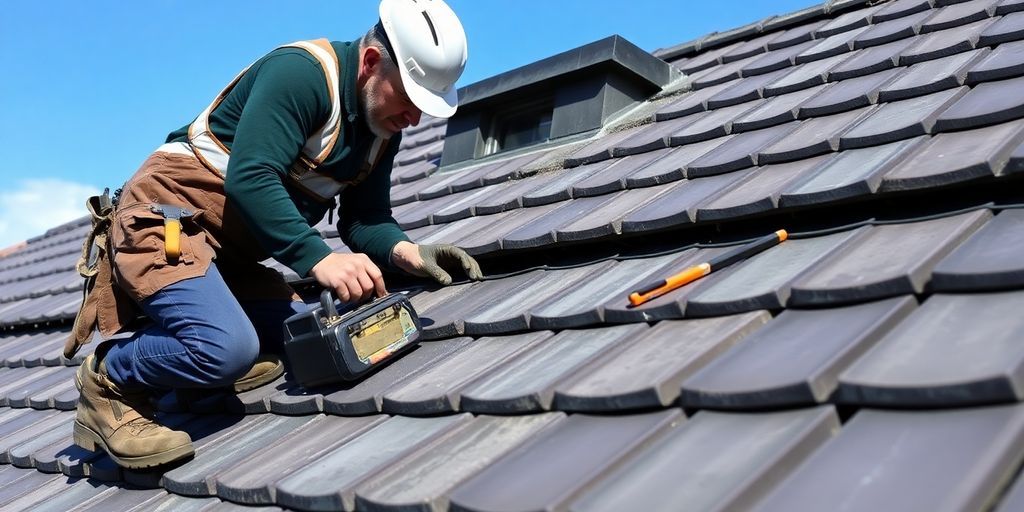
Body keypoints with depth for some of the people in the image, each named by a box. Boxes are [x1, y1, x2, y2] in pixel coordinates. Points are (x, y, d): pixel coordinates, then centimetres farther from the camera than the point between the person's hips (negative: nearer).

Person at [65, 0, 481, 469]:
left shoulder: (384, 128, 6)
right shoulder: (301, 72, -21)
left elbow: (365, 218, 5)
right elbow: (250, 179, -30)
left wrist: (409, 253, -15)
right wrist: (320, 258, -36)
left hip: (231, 252, 9)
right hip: (165, 216, -9)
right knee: (228, 347, -28)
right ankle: (107, 381, -3)